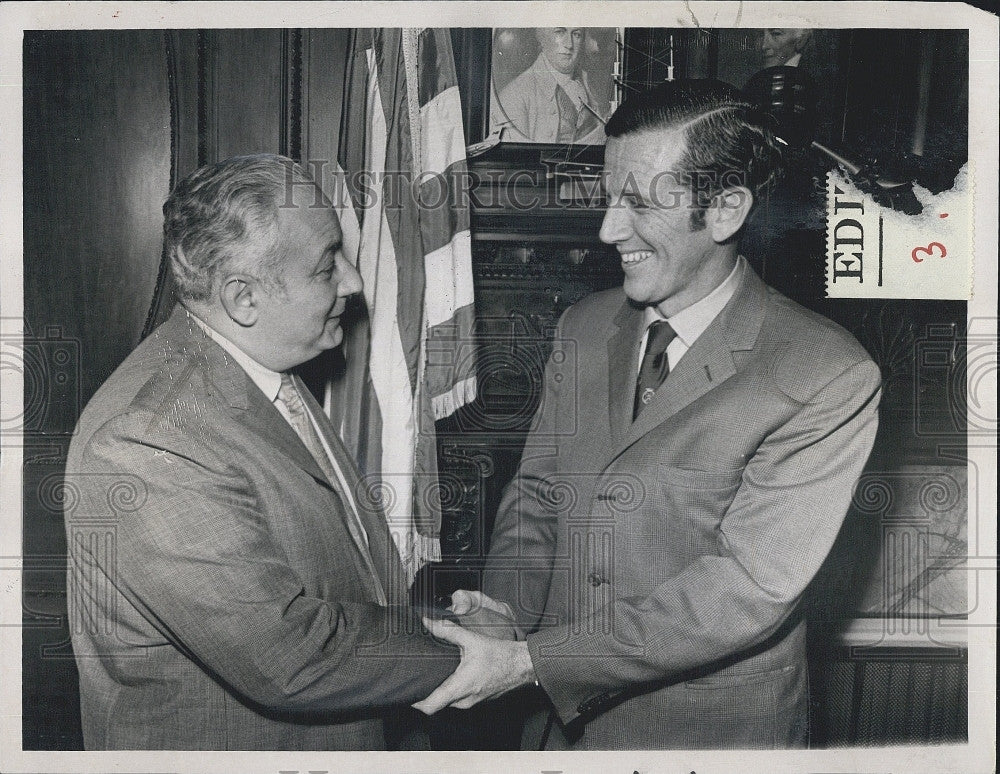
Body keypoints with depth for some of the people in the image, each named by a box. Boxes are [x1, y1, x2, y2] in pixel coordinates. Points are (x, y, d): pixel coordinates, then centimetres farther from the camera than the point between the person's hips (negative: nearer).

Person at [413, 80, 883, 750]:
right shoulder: (583, 327, 0)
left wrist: (529, 661, -25)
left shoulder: (830, 379, -19)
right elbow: (536, 493, 5)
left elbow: (748, 587, -23)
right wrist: (506, 611, -15)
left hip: (714, 726, -4)